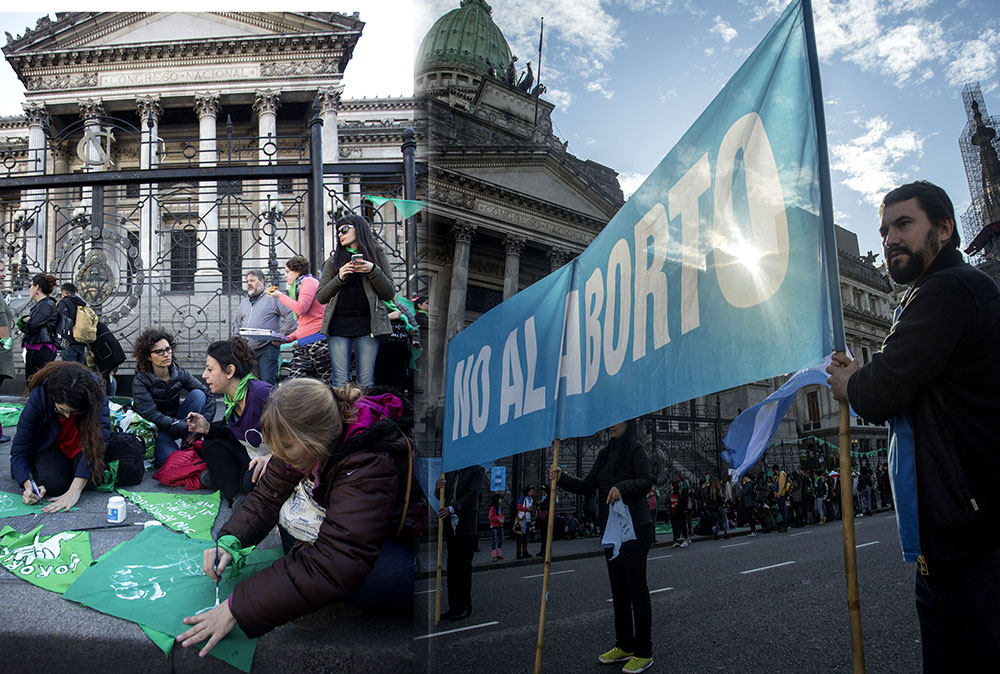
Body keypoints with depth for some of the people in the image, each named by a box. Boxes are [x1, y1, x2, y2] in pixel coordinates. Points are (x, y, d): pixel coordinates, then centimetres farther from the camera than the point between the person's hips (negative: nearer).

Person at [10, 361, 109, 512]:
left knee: (91, 479, -28)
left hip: (82, 446, -1)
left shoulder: (96, 394, -32)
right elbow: (19, 450, -21)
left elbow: (100, 437, -38)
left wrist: (74, 491, -45)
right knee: (54, 484, -26)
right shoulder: (38, 398, -30)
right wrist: (28, 485, -40)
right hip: (51, 446, 1)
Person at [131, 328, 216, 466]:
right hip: (155, 430, -5)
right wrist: (188, 426, -33)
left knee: (198, 394, -19)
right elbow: (152, 416, -25)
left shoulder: (179, 373, -4)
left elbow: (209, 395, -6)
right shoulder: (140, 381, -15)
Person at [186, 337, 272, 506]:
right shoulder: (231, 398, 3)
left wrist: (271, 457, -40)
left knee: (252, 480, -34)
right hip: (251, 457, 9)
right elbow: (236, 436, 13)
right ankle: (235, 495, -5)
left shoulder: (263, 394, -26)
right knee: (212, 446, 4)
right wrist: (209, 428, 0)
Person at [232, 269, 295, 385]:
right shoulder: (244, 302, 21)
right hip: (248, 350, 7)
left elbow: (290, 315, -9)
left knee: (267, 382, -14)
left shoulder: (273, 297, -1)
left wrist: (282, 336, -11)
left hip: (267, 349, -7)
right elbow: (236, 323, 34)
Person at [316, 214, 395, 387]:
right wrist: (339, 278, -6)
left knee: (366, 381, -4)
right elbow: (321, 297, 10)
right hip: (338, 324, 1)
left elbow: (389, 294, 4)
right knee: (340, 381, -4)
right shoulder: (333, 261, 16)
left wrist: (373, 271, -10)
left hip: (366, 324, -1)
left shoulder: (377, 256, 12)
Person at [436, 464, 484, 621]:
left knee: (464, 568, -1)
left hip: (466, 526, -6)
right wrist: (439, 488, -6)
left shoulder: (477, 471, -4)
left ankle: (465, 608, 7)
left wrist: (452, 508, -26)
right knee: (452, 568, 8)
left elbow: (473, 494, -16)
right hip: (451, 526, 6)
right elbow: (442, 496, 18)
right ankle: (454, 607, 14)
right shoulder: (450, 471, 14)